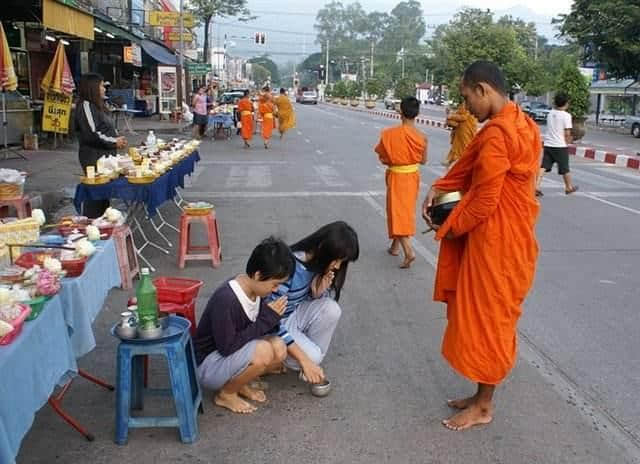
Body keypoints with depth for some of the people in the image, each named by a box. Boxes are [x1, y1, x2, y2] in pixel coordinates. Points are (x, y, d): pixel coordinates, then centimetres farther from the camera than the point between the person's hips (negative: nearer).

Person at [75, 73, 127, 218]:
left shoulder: (97, 106, 17)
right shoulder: (85, 106, -12)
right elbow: (91, 134, -20)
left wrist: (118, 139, 9)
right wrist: (114, 142, -10)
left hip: (104, 156, 10)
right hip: (94, 158, -10)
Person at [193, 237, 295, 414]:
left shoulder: (255, 291, -6)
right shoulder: (225, 299, -31)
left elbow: (256, 330, 6)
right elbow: (227, 347, -27)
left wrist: (272, 317, -15)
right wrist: (267, 319, -25)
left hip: (235, 354, 8)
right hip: (206, 364, -8)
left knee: (279, 348, -17)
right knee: (263, 351, -30)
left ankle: (240, 383, 8)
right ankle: (226, 394, -5)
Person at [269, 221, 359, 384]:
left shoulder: (316, 263, -10)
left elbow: (315, 301, 4)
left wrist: (319, 291, -22)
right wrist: (304, 360, -31)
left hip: (295, 314, 7)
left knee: (331, 308, -20)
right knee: (312, 356, -25)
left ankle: (313, 365, -3)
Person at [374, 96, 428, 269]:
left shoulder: (389, 134, -17)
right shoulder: (421, 137, -10)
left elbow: (382, 158, -10)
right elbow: (423, 160, 1)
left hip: (396, 177, -4)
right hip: (413, 176, 4)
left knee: (397, 212, -2)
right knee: (406, 210, 18)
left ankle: (408, 251, -18)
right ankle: (395, 246, 32)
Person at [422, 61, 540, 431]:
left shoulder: (496, 133, -22)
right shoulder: (521, 123, 10)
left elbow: (484, 200, -21)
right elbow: (472, 166, 10)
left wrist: (451, 227, -6)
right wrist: (439, 189, -2)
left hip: (496, 241, -10)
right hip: (506, 236, 10)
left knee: (487, 318, 3)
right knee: (489, 317, 17)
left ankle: (484, 406, 19)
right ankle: (482, 395, 31)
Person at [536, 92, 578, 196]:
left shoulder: (550, 113, 8)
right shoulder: (566, 115, -10)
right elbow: (567, 133, -11)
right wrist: (567, 143, 3)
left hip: (548, 144, 4)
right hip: (560, 146, -4)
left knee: (543, 166, -1)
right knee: (565, 168, 11)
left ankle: (537, 186, -16)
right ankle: (569, 187, 28)